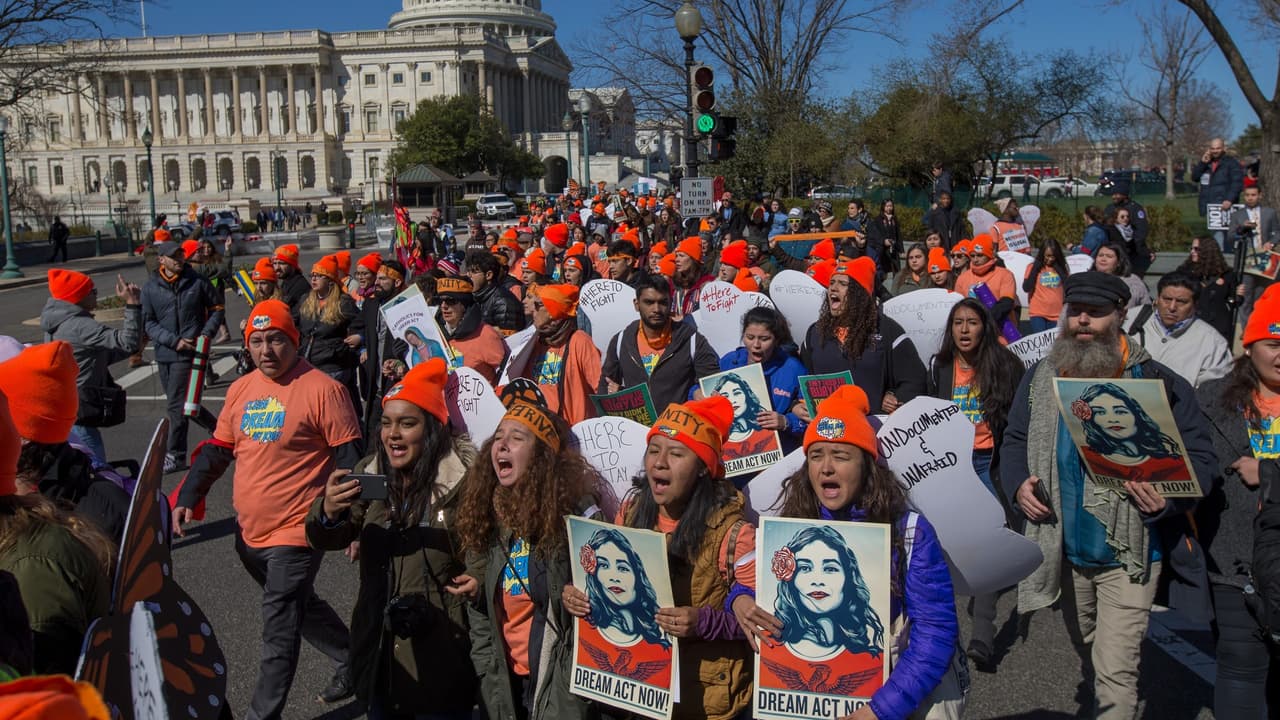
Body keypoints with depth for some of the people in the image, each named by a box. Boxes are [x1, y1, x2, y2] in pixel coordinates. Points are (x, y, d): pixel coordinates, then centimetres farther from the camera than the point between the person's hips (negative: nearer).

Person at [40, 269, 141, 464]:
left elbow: (97, 358, 15)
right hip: (78, 412, -10)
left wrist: (133, 348, 9)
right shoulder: (80, 326, -20)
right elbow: (129, 342, -28)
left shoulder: (57, 323, 11)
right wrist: (132, 305, -28)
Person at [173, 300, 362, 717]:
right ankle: (352, 661, 43)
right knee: (300, 607, 23)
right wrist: (186, 498, 7)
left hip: (297, 530, -7)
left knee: (279, 630, -2)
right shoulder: (240, 390, 7)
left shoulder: (322, 389, -13)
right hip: (249, 532, 8)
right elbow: (217, 451, 15)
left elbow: (349, 458, -13)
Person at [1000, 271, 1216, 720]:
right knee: (1087, 652, 24)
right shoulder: (1039, 380, 2)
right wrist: (1018, 484, -9)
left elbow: (1198, 455, -6)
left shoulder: (1157, 383, -10)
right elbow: (1015, 441, 11)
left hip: (1128, 553, -5)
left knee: (1114, 670, -8)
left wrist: (1170, 500, -24)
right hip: (1066, 550, 5)